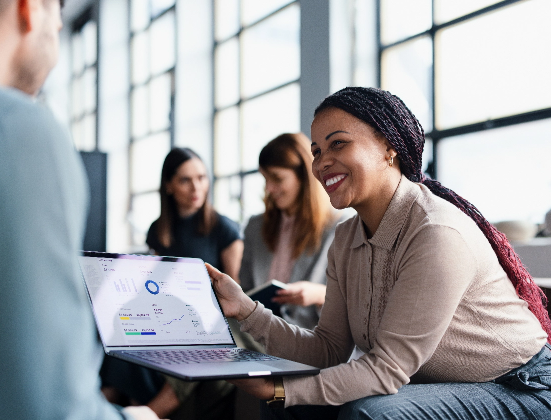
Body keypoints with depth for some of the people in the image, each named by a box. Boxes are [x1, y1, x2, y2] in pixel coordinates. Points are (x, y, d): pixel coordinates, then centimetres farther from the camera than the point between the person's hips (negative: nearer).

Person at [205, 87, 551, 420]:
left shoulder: (438, 234, -27)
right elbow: (330, 349, -1)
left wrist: (279, 390, -25)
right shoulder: (347, 239, 0)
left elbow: (388, 369, -25)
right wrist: (246, 310, -11)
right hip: (430, 384, 7)